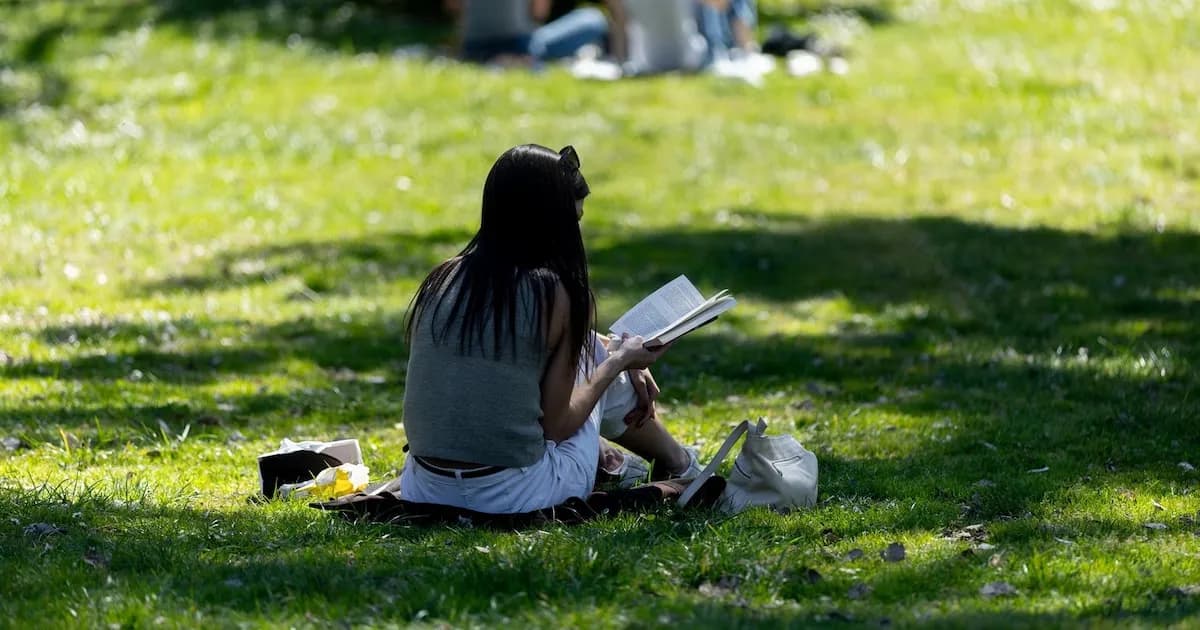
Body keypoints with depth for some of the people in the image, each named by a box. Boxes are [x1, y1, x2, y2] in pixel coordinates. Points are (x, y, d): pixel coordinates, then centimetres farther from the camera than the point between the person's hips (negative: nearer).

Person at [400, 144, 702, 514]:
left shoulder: (442, 280, 5)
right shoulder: (555, 293, -10)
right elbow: (556, 426, -6)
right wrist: (618, 362, 10)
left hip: (423, 491, 5)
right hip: (516, 497, -5)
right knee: (593, 355, 20)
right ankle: (679, 465, 41)